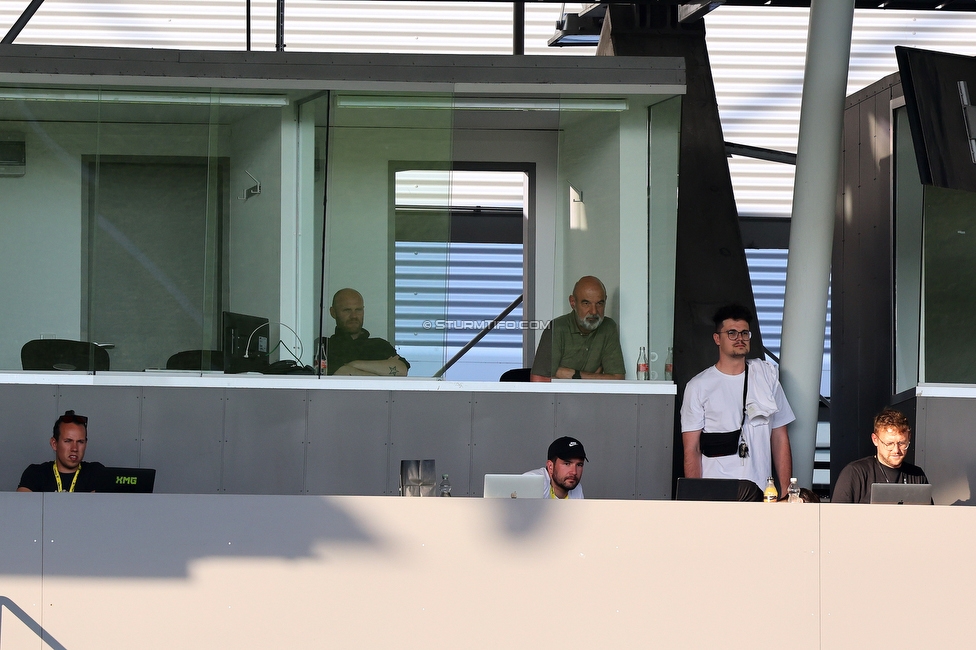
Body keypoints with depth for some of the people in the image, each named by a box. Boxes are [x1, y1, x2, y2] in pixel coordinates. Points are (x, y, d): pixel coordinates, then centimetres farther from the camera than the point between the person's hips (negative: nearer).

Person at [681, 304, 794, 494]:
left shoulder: (767, 375, 13)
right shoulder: (699, 387, 5)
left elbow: (780, 438, 13)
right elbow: (691, 450, 1)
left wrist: (785, 492, 5)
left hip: (761, 493, 3)